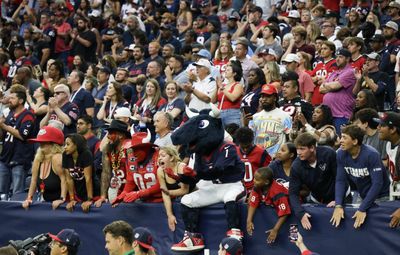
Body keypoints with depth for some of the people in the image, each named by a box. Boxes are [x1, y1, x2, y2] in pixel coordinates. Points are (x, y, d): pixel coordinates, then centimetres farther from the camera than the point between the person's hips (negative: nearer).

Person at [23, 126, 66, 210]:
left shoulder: (57, 158, -17)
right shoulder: (38, 159, 5)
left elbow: (64, 178, -24)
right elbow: (34, 180, 10)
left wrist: (62, 199, -30)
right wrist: (29, 198, 4)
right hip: (45, 202, 7)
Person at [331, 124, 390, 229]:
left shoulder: (371, 154, -28)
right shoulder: (341, 154, -12)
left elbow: (377, 184, -30)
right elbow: (340, 181, -9)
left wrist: (362, 209, -33)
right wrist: (338, 205, -23)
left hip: (380, 197, -5)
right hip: (362, 196, 5)